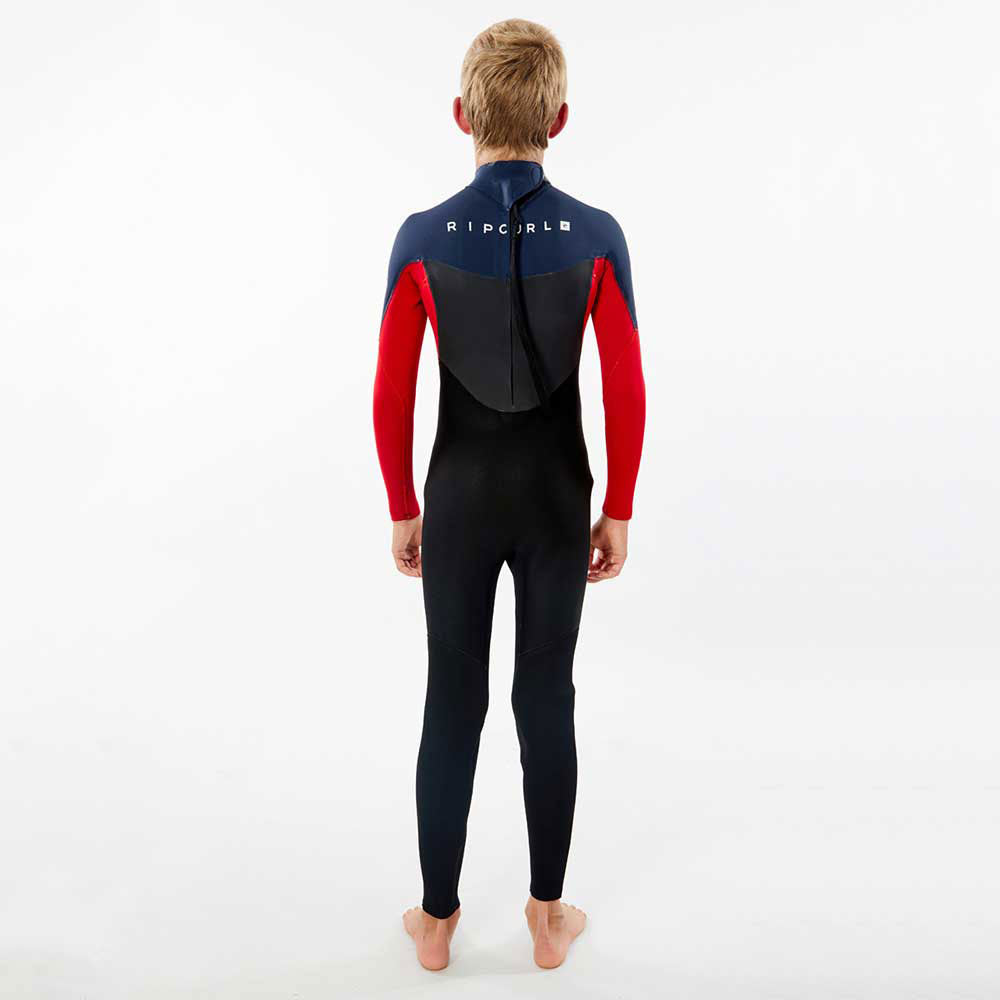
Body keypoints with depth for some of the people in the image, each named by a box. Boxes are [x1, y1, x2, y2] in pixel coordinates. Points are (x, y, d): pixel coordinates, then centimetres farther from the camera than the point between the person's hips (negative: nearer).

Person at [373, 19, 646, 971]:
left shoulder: (423, 238, -9)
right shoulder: (596, 237, -9)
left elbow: (390, 398, -6)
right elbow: (625, 395, -7)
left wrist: (402, 511, 6)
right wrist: (618, 512, 5)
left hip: (459, 498, 0)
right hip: (557, 500, 0)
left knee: (452, 702, 12)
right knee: (548, 700, 13)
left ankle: (437, 919, 29)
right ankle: (547, 916, 29)